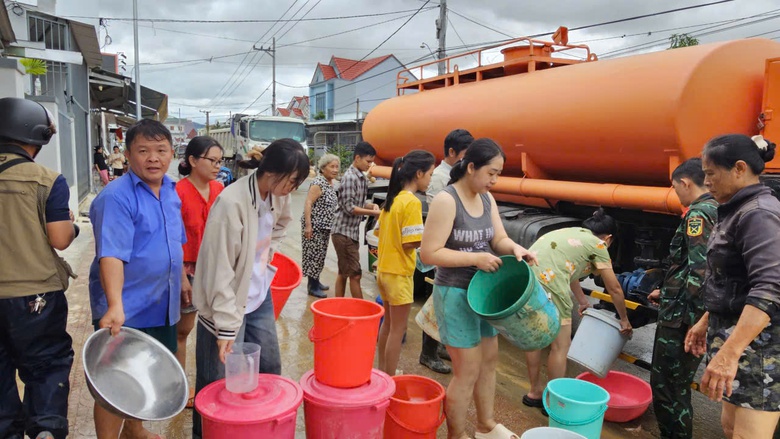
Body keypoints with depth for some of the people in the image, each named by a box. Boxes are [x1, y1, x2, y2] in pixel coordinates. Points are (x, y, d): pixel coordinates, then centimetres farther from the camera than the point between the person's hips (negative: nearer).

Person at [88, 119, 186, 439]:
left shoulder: (171, 191, 5)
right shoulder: (115, 197, -18)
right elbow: (111, 255, -28)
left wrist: (181, 279, 22)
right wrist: (115, 306, -38)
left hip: (162, 306, 8)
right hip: (124, 311, -7)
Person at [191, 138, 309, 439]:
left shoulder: (278, 196, -4)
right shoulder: (231, 202, -27)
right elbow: (220, 271, -25)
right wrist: (227, 326, -25)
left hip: (260, 298, 7)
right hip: (228, 304, -7)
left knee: (270, 370, 18)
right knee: (218, 384, 7)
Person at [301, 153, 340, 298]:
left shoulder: (330, 183, 10)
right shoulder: (318, 183, -17)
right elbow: (308, 203, -21)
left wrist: (329, 224, 24)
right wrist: (308, 225, -26)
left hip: (324, 226, 9)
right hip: (314, 226, -9)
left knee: (320, 255, 15)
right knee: (314, 255, -3)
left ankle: (316, 281, 28)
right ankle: (312, 286, 5)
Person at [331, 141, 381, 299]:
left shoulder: (361, 177, 12)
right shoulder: (349, 177, -16)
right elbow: (349, 207, -20)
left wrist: (371, 205, 0)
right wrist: (373, 213, -19)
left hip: (352, 232, 9)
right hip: (344, 232, -9)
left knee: (344, 273, 14)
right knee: (355, 274, -4)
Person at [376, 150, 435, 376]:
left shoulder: (392, 199, 7)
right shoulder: (412, 202, -19)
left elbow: (379, 231, 12)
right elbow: (411, 242, -22)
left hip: (384, 269, 9)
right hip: (399, 273, -9)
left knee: (388, 323, 21)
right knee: (398, 329, 3)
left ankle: (383, 371, 33)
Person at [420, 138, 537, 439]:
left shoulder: (487, 199, 4)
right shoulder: (446, 200, -20)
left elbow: (499, 238, 6)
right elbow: (428, 253, -23)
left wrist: (515, 248, -17)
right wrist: (476, 258, -24)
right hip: (455, 293, -8)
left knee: (489, 359, 20)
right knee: (467, 371, -1)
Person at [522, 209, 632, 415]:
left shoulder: (571, 232, 29)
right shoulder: (597, 244, 9)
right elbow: (614, 288, 16)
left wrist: (584, 301, 54)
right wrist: (624, 319, 31)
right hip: (547, 284, -8)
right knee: (560, 346, 8)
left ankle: (535, 392, 37)